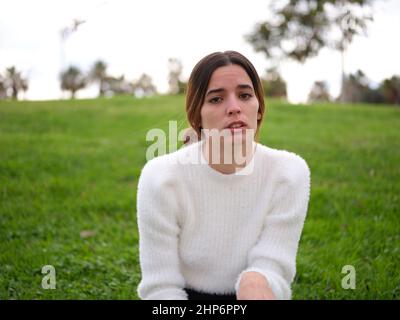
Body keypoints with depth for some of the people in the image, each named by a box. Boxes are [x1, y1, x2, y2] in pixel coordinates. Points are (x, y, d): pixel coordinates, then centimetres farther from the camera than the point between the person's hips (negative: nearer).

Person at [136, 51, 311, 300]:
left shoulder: (289, 173, -12)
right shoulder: (161, 177, -15)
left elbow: (272, 266, -14)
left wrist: (255, 281, -36)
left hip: (251, 294, 1)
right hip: (185, 294, -1)